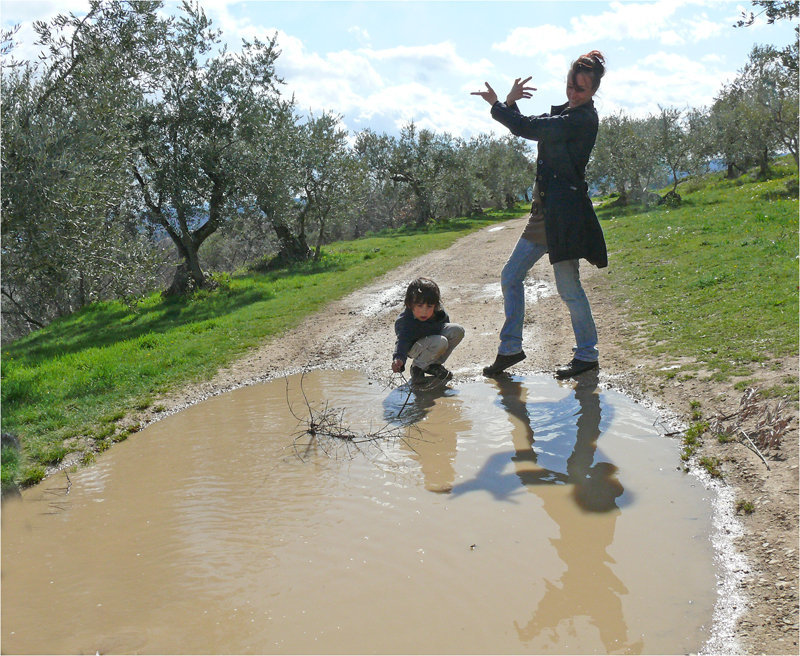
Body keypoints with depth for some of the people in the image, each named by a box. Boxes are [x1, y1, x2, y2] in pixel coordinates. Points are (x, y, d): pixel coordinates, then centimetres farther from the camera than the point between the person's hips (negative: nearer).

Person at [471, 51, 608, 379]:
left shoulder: (583, 119, -13)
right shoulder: (563, 112, 18)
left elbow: (528, 128, -18)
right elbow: (523, 129, 15)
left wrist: (497, 105, -6)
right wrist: (511, 103, -2)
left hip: (564, 210, -10)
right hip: (545, 210, 10)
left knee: (568, 287, -4)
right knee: (511, 276, 10)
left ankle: (587, 354, 11)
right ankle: (510, 348, 18)